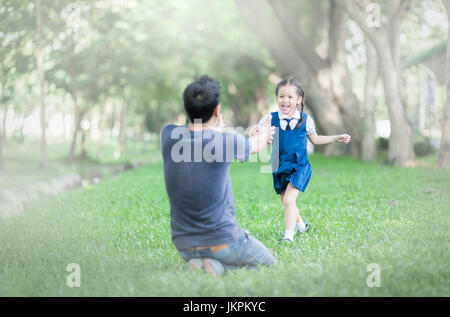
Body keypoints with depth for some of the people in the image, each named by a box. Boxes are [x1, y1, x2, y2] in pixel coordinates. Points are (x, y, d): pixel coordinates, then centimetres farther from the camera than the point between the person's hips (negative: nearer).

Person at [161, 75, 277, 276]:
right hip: (221, 241, -5)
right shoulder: (225, 140, -17)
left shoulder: (169, 135, -9)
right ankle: (218, 265, -5)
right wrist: (265, 135, 30)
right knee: (270, 263, 21)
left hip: (184, 247, 5)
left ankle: (199, 263, 5)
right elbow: (255, 145, 7)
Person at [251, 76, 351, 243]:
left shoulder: (305, 120, -3)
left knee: (289, 200, -20)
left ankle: (289, 235, -16)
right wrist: (254, 132, -33)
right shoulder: (270, 119, -7)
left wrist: (337, 138, 13)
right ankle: (301, 225, 43)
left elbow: (315, 140, 15)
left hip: (299, 167, -2)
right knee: (286, 202, 17)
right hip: (279, 168, 2)